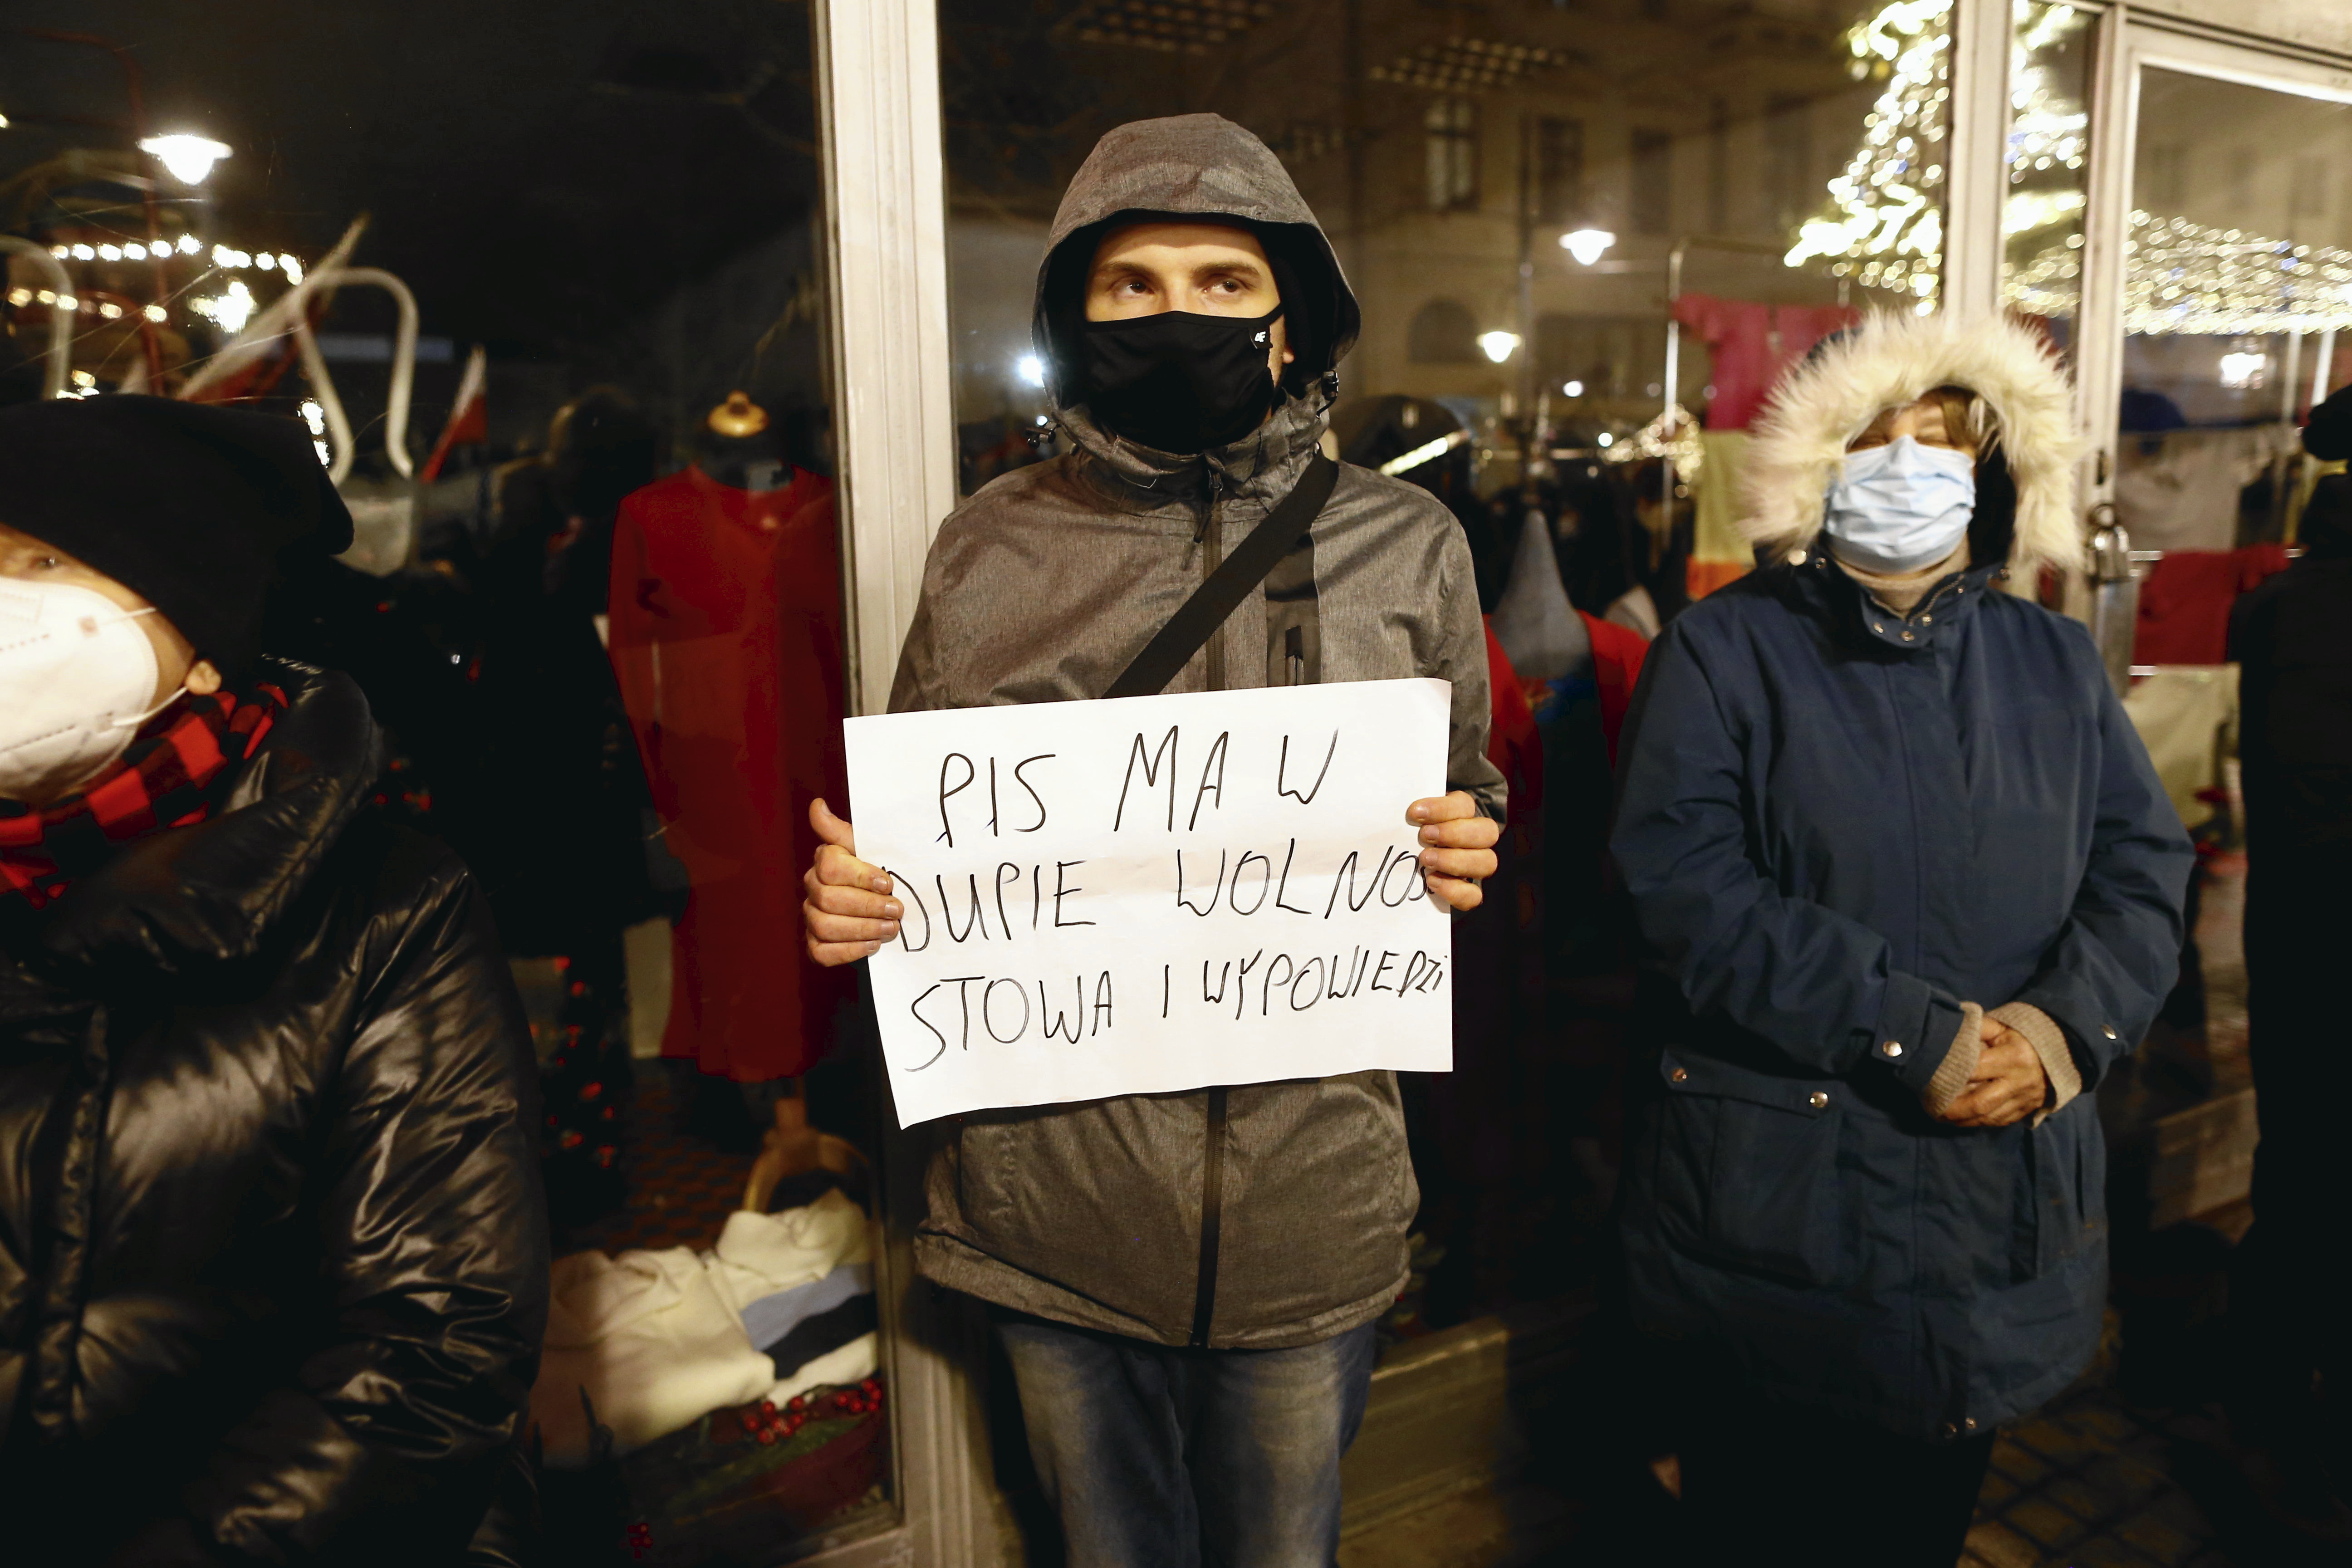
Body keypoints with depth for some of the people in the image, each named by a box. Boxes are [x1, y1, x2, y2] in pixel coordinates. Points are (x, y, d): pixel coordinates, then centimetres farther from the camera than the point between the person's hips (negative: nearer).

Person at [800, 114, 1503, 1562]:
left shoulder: (1406, 545, 0)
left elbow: (1471, 797, 10)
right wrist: (851, 897, -12)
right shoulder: (987, 551, 0)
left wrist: (1466, 852, -12)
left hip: (1309, 1209, 0)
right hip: (1052, 1200, 1)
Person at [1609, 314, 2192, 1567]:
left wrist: (2064, 1026, -14)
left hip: (2001, 1204, 5)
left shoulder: (2054, 662, 10)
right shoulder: (1724, 651, -7)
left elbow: (2145, 864, 5)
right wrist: (1911, 1035, -21)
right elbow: (1684, 882, -18)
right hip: (1777, 1197, -4)